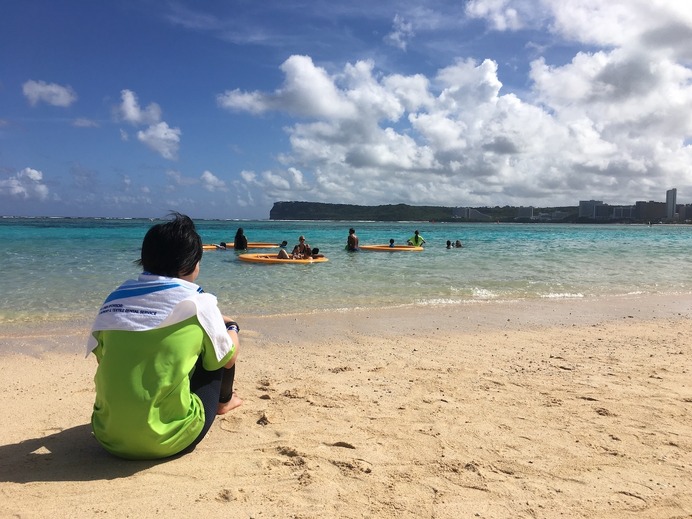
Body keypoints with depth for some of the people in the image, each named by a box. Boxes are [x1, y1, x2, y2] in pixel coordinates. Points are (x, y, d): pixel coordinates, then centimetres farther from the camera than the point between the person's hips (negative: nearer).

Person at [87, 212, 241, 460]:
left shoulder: (115, 298, 1)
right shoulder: (198, 303, -10)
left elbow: (101, 356, 14)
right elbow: (227, 360, 4)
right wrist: (231, 328, 26)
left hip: (108, 437, 5)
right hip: (167, 441, -5)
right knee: (225, 330, 13)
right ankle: (224, 401, 37)